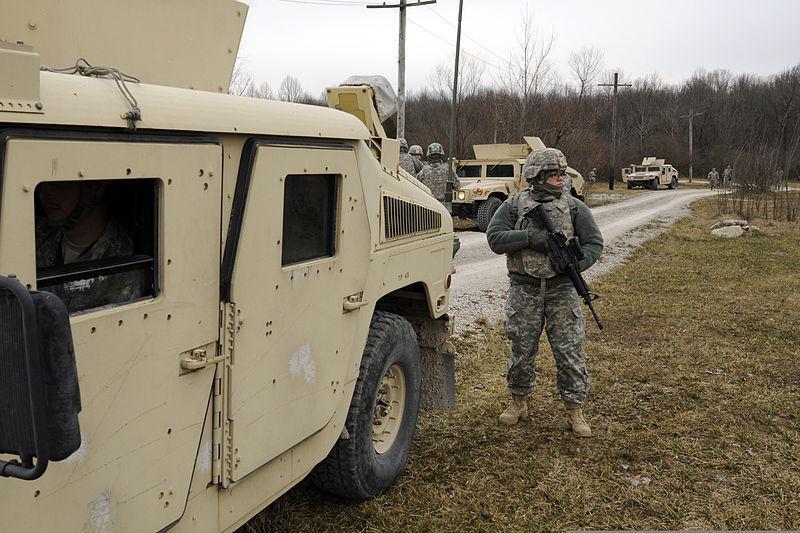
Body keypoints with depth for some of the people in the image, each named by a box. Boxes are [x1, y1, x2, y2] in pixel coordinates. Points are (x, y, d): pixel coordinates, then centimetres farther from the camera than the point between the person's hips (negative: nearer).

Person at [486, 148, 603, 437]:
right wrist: (529, 237, -18)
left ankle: (574, 410, 12)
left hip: (562, 289, 0)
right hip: (524, 290, 0)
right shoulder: (513, 205, 4)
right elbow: (495, 238, -6)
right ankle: (519, 402, 27)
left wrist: (575, 263, -15)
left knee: (570, 351, 0)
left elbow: (594, 242, 4)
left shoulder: (574, 207, 6)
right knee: (522, 349, 8)